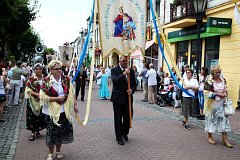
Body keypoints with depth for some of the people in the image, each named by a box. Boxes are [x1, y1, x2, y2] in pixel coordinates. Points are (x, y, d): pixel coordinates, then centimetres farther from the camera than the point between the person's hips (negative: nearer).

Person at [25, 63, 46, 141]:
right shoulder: (31, 78, -6)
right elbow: (28, 90, -10)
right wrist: (37, 94, -21)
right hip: (33, 101, -3)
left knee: (41, 116, 7)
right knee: (33, 116, 0)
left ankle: (37, 131, 23)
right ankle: (33, 132, 12)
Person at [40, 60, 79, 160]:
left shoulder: (66, 79, 2)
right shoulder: (47, 81, -9)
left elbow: (72, 93, 9)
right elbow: (43, 96, -11)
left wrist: (75, 105, 7)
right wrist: (57, 98, -16)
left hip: (64, 110, 4)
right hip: (52, 111, -3)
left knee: (62, 131, 11)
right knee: (52, 132, 2)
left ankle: (58, 151, 32)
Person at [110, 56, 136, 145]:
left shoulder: (131, 71, 8)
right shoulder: (114, 70, -3)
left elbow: (134, 84, 8)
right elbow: (115, 81, -20)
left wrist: (131, 90, -12)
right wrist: (124, 73, -26)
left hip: (128, 98, 4)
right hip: (118, 98, -3)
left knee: (128, 117, 8)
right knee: (118, 119, 4)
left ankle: (125, 133, 35)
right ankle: (119, 137, 18)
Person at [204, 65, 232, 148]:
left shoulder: (223, 80, 7)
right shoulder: (209, 81, -11)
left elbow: (225, 89, 19)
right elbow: (206, 93, -15)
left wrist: (225, 93, -3)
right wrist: (217, 94, -18)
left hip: (221, 104, 5)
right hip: (212, 104, -5)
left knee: (224, 120, 2)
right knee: (211, 119, 6)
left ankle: (225, 140, 8)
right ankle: (209, 137, 24)